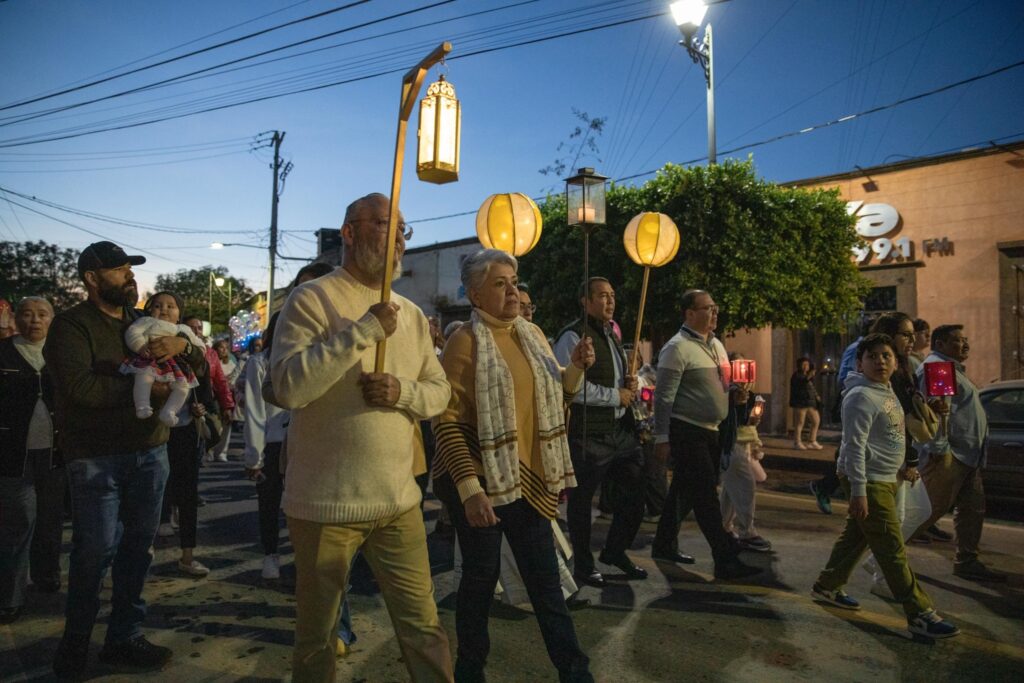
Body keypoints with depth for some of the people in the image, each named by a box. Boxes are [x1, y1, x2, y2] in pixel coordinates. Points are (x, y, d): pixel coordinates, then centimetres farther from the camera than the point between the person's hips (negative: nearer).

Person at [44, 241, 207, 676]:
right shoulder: (71, 326, -5)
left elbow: (199, 362, 13)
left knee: (137, 549, 10)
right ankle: (76, 640, 25)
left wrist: (182, 343, -9)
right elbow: (80, 387, -20)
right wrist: (144, 387, -13)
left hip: (149, 452, 5)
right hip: (96, 458, -5)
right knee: (95, 552, 1)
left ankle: (125, 637, 24)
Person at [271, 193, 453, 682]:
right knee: (316, 638, 17)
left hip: (398, 500, 5)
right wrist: (364, 330, -23)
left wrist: (403, 392, -12)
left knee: (424, 629, 12)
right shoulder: (312, 299, -9)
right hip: (325, 503, -4)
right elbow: (287, 386, -22)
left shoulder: (411, 313, 9)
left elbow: (440, 391, 10)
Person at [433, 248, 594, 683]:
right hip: (480, 481, -5)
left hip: (529, 478, 6)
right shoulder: (465, 341, -11)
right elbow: (447, 422, -16)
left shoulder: (532, 334, 8)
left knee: (545, 578, 12)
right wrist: (470, 489, -22)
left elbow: (554, 397, 18)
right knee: (481, 576, 8)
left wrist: (577, 367, -1)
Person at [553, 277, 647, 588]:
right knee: (582, 499, 6)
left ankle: (615, 551, 35)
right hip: (588, 434, -9)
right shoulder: (573, 337, -12)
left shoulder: (612, 336, 18)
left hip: (621, 429, 9)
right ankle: (583, 565, 24)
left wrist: (630, 383, 4)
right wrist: (616, 396, -15)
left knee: (635, 490, 14)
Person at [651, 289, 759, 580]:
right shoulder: (677, 348, -14)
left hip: (709, 431, 9)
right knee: (707, 496, -5)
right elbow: (664, 397, -17)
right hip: (686, 432, -9)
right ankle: (726, 559, 3)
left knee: (684, 491, 17)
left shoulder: (716, 345, 14)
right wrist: (662, 438, -18)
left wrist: (735, 395, 3)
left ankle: (665, 545, 30)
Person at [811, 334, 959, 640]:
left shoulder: (889, 392, 12)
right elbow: (855, 446, -20)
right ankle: (920, 614, 4)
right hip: (869, 481, -9)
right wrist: (858, 491, -23)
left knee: (855, 536, 17)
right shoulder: (861, 396, -16)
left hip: (886, 479, 9)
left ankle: (826, 587, 30)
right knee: (892, 549, -3)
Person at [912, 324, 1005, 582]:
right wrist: (939, 448, -25)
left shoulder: (952, 368, 22)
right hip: (948, 456, -11)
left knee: (972, 509, 12)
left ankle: (967, 562, 20)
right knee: (931, 509, -8)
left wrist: (977, 454, 25)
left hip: (967, 456, 11)